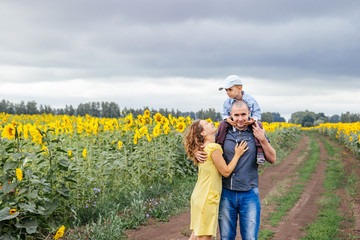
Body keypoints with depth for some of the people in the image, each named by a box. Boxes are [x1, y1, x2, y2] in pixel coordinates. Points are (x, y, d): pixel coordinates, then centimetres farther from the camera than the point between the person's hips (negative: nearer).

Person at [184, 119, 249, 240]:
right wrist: (237, 155, -3)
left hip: (198, 196, 9)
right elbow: (226, 172, -13)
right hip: (207, 198, -9)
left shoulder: (201, 149, 8)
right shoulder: (214, 148, -17)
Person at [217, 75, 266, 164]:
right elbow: (224, 113, 1)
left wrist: (254, 119, -31)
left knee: (258, 124, -32)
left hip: (249, 123, -2)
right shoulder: (228, 102, -5)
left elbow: (257, 112, -9)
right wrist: (227, 118, -24)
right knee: (222, 124, -22)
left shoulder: (250, 99, -13)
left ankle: (260, 151, -32)